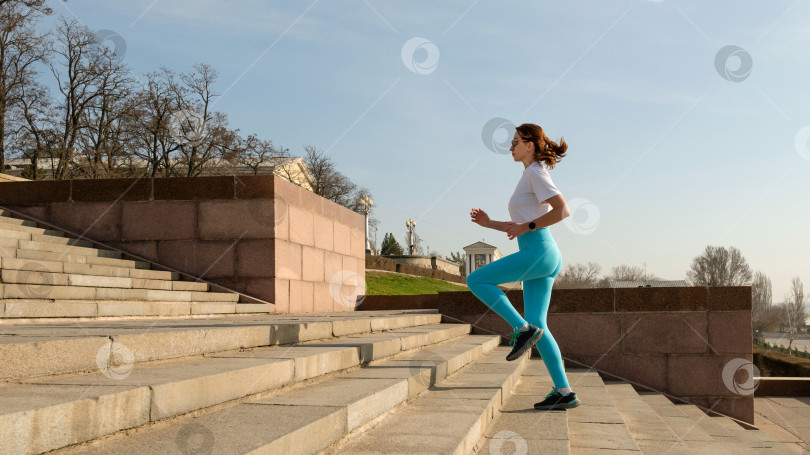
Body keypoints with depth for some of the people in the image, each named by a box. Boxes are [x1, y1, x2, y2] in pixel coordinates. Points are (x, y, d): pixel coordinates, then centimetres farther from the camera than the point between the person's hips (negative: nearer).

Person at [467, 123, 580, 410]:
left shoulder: (536, 173, -6)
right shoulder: (532, 177, 24)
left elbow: (563, 210, -18)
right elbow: (523, 227, 27)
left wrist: (526, 226, -14)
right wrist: (490, 224, 18)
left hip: (539, 253, -10)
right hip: (541, 257, 10)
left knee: (476, 281, -9)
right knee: (536, 326, 5)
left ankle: (523, 330, -10)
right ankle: (563, 392, 5)